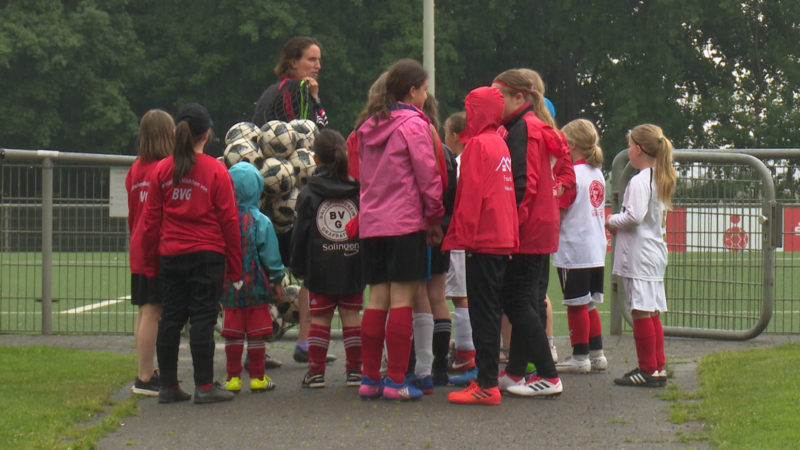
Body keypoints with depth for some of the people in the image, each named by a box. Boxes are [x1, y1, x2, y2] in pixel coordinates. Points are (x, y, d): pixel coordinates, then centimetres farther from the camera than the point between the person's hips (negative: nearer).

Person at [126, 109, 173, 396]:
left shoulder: (136, 169, 8)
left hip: (139, 251, 8)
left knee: (145, 312, 14)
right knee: (153, 312, -6)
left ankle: (146, 372, 21)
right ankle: (145, 378, -5)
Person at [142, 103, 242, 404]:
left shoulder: (161, 170, 5)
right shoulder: (216, 171, -5)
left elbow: (151, 221, 7)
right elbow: (229, 221, -4)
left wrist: (151, 263, 14)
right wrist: (235, 268, 1)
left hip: (169, 255, 4)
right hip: (206, 255, -3)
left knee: (170, 317, 9)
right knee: (203, 318, -1)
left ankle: (168, 386, 13)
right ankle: (204, 387, 1)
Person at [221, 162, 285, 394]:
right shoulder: (260, 221, -10)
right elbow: (270, 255, -4)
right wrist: (276, 281, 7)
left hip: (228, 287, 2)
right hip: (256, 286, -2)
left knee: (232, 333, 8)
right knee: (256, 333, 6)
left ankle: (233, 377, 10)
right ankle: (257, 377, 10)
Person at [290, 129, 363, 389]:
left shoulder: (309, 192, -2)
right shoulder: (357, 189, 1)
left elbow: (300, 233, -1)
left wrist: (298, 267, 6)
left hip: (320, 268, -1)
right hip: (353, 264, 1)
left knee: (320, 318, 5)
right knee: (351, 315, 7)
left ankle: (316, 371, 5)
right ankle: (355, 370, 7)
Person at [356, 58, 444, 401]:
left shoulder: (369, 127, 13)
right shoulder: (414, 125, -7)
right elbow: (427, 176, -8)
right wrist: (435, 218, 1)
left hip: (370, 223, 6)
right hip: (405, 223, -6)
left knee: (376, 300, 9)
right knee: (401, 301, -4)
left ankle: (370, 378, 10)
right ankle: (396, 382, -4)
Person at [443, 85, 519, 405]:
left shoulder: (478, 145, -11)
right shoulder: (500, 144, 15)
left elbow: (471, 195, -16)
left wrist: (462, 235, -11)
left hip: (482, 240, -9)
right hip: (502, 239, 9)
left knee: (482, 311, -8)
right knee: (490, 310, 15)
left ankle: (486, 385, -9)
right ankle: (489, 373, 22)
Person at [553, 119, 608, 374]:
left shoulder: (572, 174, -14)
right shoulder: (597, 173, 11)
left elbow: (557, 212, -15)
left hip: (574, 251, -8)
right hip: (596, 251, 8)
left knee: (577, 305, -1)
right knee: (589, 304, 15)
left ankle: (580, 357, 4)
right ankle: (596, 354, 17)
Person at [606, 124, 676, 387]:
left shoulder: (640, 181, -14)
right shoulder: (661, 180, 15)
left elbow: (635, 216, -24)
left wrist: (613, 221, -6)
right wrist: (619, 223, 16)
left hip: (639, 254, -10)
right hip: (656, 250, 10)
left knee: (641, 311, -6)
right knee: (652, 312, 12)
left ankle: (649, 370, -5)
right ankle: (658, 367, 16)